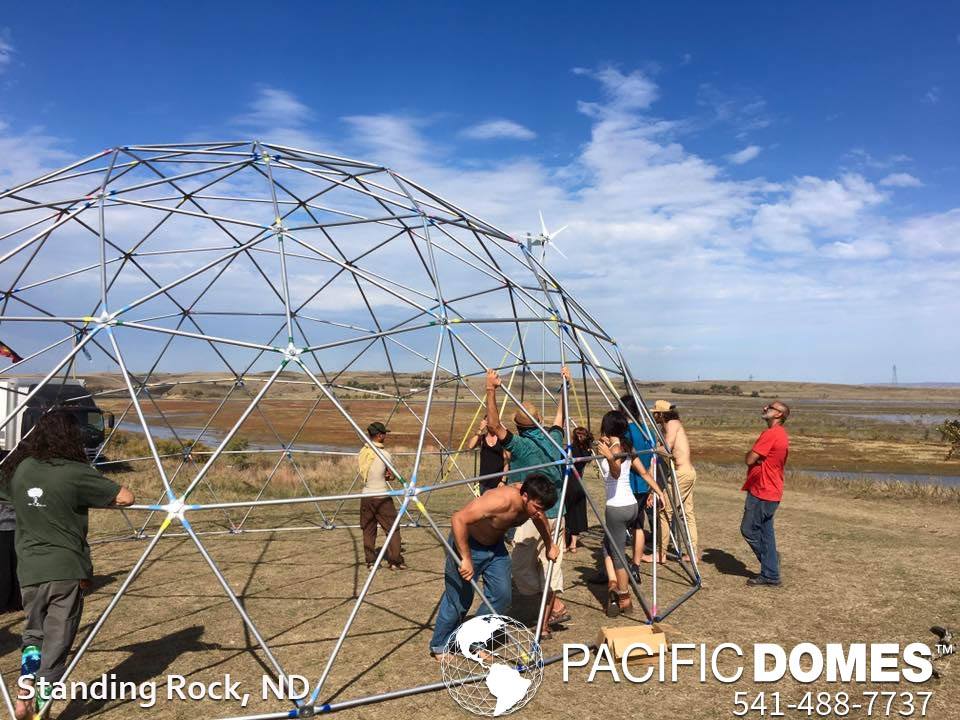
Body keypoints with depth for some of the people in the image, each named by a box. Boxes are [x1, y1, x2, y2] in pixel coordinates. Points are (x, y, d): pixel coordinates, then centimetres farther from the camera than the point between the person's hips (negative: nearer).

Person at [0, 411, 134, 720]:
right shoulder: (75, 473, -11)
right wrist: (93, 497, 8)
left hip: (29, 569, 4)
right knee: (57, 641, 8)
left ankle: (26, 691, 3)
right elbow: (126, 498, -10)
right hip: (68, 569, -4)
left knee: (33, 633, 21)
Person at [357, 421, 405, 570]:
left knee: (368, 530, 12)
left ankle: (370, 561, 15)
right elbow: (392, 476, -2)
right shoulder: (384, 453, -12)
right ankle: (395, 561, 6)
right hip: (381, 497, -5)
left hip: (366, 495, 5)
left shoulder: (361, 453, 4)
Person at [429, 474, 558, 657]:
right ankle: (439, 646, 21)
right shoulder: (501, 500, -38)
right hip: (467, 543, -7)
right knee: (460, 598, -1)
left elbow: (539, 518, 13)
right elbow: (458, 519, -41)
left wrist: (549, 545, 21)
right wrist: (466, 558, -37)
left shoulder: (531, 502, -15)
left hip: (495, 544, 7)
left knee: (502, 595, 2)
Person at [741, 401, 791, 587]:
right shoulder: (782, 434, 15)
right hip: (770, 492, 10)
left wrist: (750, 453, 1)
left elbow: (750, 459, -19)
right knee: (765, 533, 11)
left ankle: (770, 565, 12)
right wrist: (754, 456, -2)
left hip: (762, 493, -10)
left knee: (748, 530, -1)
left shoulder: (770, 434, -18)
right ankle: (770, 574, 15)